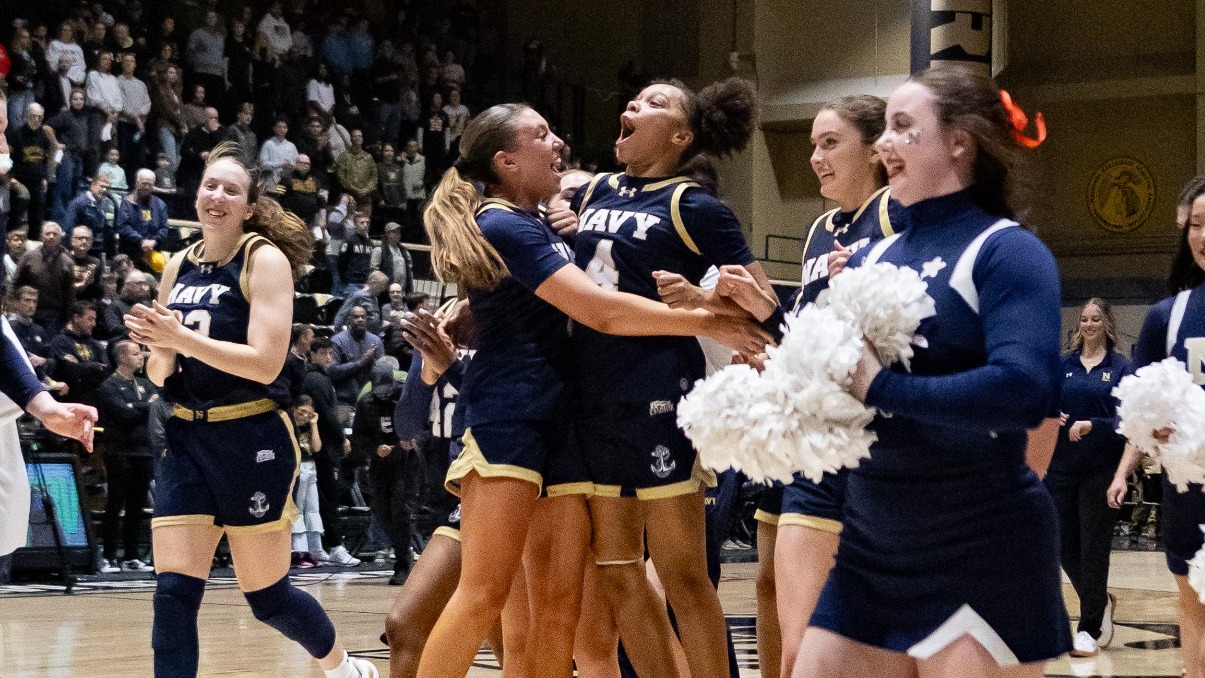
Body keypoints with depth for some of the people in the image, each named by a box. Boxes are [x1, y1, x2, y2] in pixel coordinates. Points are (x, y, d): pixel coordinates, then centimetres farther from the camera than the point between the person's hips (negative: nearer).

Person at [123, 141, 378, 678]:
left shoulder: (265, 259, -7)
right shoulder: (179, 266, 10)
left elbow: (265, 363, -18)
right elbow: (159, 373, 12)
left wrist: (182, 338, -24)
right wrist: (159, 348, -10)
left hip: (252, 441, -5)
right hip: (186, 439, 5)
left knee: (266, 596, 7)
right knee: (173, 591, -7)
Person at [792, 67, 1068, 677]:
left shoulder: (1006, 251, -9)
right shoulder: (872, 257, 11)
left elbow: (1024, 389, -25)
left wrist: (882, 387, -22)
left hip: (982, 559, -6)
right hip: (869, 551, 7)